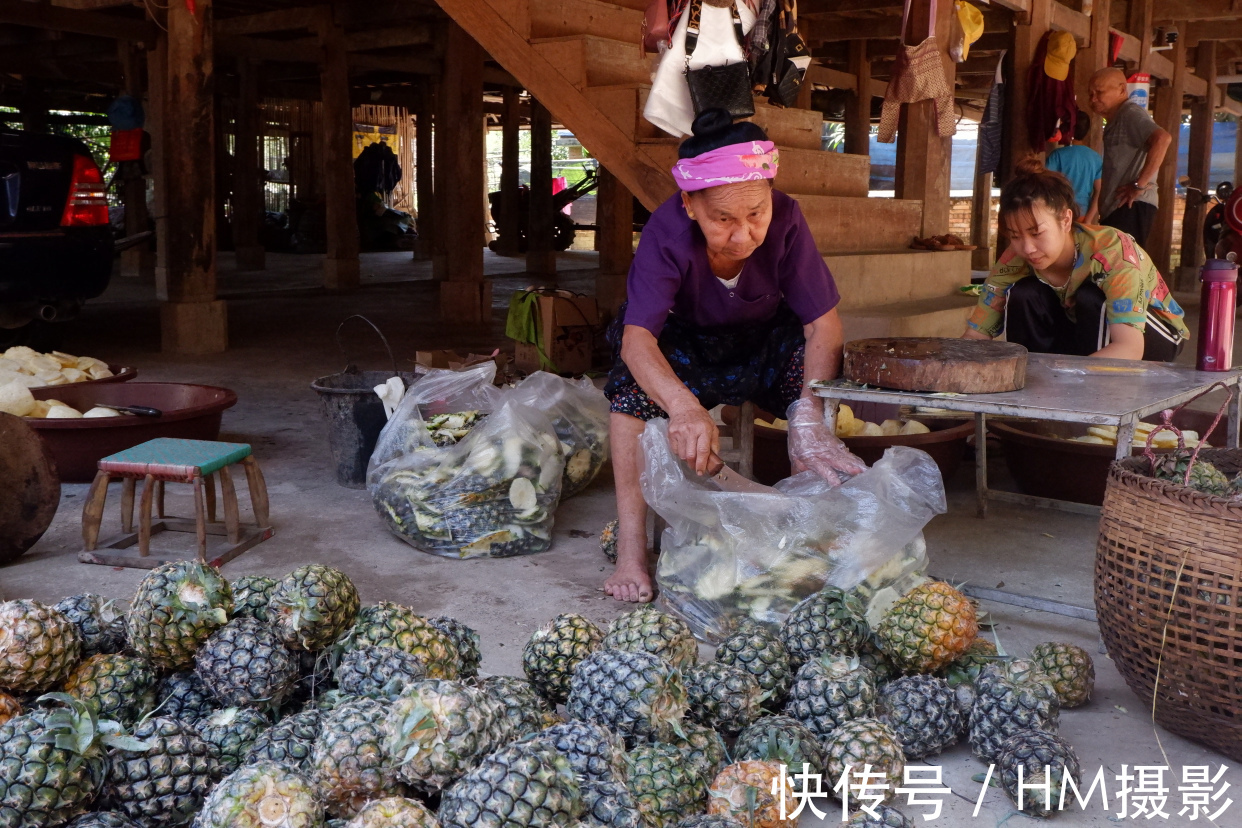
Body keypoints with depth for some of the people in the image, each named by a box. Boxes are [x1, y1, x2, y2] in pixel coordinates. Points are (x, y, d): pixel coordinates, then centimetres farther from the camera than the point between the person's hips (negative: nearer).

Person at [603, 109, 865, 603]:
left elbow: (823, 323, -26)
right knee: (634, 380, -33)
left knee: (817, 361, -29)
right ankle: (631, 548, -26)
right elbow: (637, 339, -44)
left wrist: (811, 418, -44)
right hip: (682, 341, -1)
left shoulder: (785, 221, -28)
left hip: (763, 339, 2)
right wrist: (684, 407, -65)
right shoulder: (666, 234, -33)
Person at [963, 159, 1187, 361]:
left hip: (1149, 335, -3)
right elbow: (975, 334, -22)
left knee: (1090, 298, -33)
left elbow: (1129, 349, -46)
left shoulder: (1112, 250, -35)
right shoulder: (1016, 258, -21)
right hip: (1086, 333, 4)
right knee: (1021, 295, -23)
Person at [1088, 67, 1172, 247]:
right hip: (1116, 209, 11)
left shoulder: (1130, 114, -8)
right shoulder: (1116, 120, 25)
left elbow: (1162, 138, -26)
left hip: (1131, 207, -10)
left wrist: (1140, 185, -23)